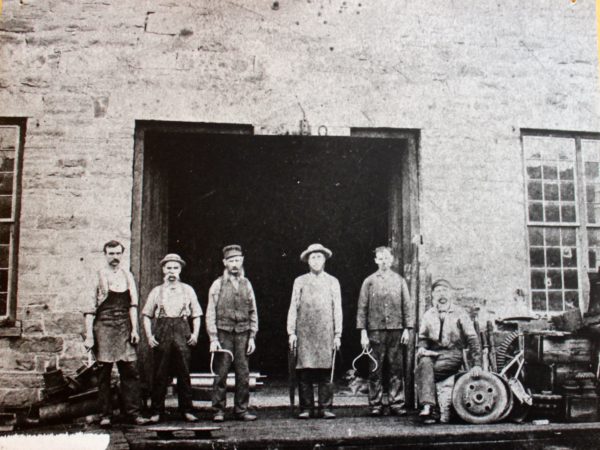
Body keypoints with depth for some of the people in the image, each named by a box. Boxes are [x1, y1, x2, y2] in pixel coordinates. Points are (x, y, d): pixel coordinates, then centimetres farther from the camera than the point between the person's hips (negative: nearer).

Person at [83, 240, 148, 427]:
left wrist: (134, 329, 0)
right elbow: (90, 308, 0)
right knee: (104, 372, 1)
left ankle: (133, 411, 3)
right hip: (103, 327, -2)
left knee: (130, 370, -2)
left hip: (124, 328, 2)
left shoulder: (127, 276, 12)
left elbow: (133, 304, 9)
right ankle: (106, 414, 8)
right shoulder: (98, 276, 3)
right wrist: (89, 335, -6)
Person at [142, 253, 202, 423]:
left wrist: (195, 333, -1)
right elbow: (147, 315, 10)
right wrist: (149, 336, -3)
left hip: (182, 333, 0)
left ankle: (187, 410, 9)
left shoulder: (188, 290, 12)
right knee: (160, 374, 1)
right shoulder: (156, 291, 11)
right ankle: (156, 411, 8)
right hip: (162, 333, 0)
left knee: (184, 373, 2)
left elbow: (196, 315, 13)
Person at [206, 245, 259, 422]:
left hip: (243, 334, 2)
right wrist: (213, 339, -8)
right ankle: (219, 410, 6)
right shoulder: (218, 285, 3)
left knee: (243, 374, 1)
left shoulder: (246, 284, 10)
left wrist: (252, 337, 5)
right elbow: (210, 313, 0)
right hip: (223, 333, -2)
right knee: (221, 373, -2)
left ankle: (241, 410, 10)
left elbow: (253, 313, 12)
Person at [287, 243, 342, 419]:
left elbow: (337, 309, 9)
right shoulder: (300, 281, 10)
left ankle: (325, 408, 3)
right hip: (304, 332, 0)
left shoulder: (332, 282, 12)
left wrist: (337, 334, 3)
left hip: (326, 333, 0)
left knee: (325, 372, -2)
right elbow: (293, 308, 8)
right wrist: (291, 332, 0)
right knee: (304, 372, -2)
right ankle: (306, 408, 4)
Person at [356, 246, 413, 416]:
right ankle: (376, 405, 7)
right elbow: (362, 308, 3)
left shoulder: (399, 280, 10)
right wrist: (363, 333, -3)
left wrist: (407, 329, 0)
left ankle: (397, 404, 8)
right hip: (375, 331, -1)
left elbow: (407, 306, 8)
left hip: (396, 331, 1)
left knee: (396, 369, 2)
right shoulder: (369, 281, 6)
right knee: (375, 370, 1)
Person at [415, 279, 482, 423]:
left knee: (421, 371, -29)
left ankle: (426, 405, -20)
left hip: (452, 353, -3)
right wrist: (421, 348, -7)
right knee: (425, 363, -34)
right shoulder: (428, 315, 16)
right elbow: (423, 337, 18)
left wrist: (477, 364, -8)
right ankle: (428, 406, -40)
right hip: (432, 353, 3)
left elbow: (472, 339, 2)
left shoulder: (459, 313, 5)